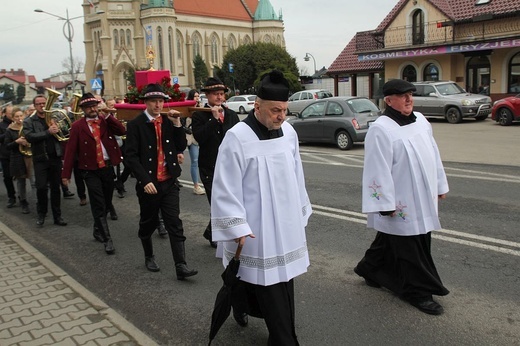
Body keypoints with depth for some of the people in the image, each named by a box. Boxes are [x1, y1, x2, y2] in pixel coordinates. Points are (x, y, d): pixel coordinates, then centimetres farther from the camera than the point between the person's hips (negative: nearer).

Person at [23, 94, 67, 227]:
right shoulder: (28, 121, 1)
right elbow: (29, 137, -15)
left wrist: (57, 129, -17)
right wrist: (48, 132, -22)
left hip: (55, 157, 2)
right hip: (40, 159, -2)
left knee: (55, 187, 7)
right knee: (41, 187, -5)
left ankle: (57, 216, 15)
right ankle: (41, 214, 14)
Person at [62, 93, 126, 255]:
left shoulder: (106, 121, 5)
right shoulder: (77, 126, -2)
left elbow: (121, 131, -11)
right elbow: (71, 150, -4)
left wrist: (108, 116, -14)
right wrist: (66, 173, -8)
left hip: (108, 167, 3)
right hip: (91, 170, -3)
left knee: (106, 203, 13)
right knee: (99, 205, -4)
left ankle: (98, 231, 33)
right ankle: (107, 239, -1)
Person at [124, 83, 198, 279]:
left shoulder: (169, 121, 7)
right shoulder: (135, 125, -6)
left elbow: (181, 148, 4)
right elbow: (130, 156, -11)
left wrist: (177, 124, -7)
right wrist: (145, 180, -19)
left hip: (169, 182, 3)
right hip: (148, 184, -2)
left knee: (174, 224, -2)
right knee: (149, 223, 14)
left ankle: (181, 266, -1)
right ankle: (149, 257, 37)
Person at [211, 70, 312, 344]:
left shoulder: (289, 132, 2)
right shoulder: (238, 137, -17)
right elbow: (226, 188, -15)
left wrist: (301, 212, 17)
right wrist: (237, 228, -16)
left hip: (287, 225, 7)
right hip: (257, 230, -6)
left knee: (281, 280, 16)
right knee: (271, 288, 1)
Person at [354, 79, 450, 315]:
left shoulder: (420, 120, 8)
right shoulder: (381, 129, -17)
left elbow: (433, 154, 15)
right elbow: (379, 170, -18)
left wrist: (440, 185, 16)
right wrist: (386, 204, -19)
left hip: (422, 199, 8)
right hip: (401, 202, -8)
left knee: (392, 241, 19)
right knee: (408, 248, 4)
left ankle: (371, 271, 39)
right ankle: (419, 292, 19)